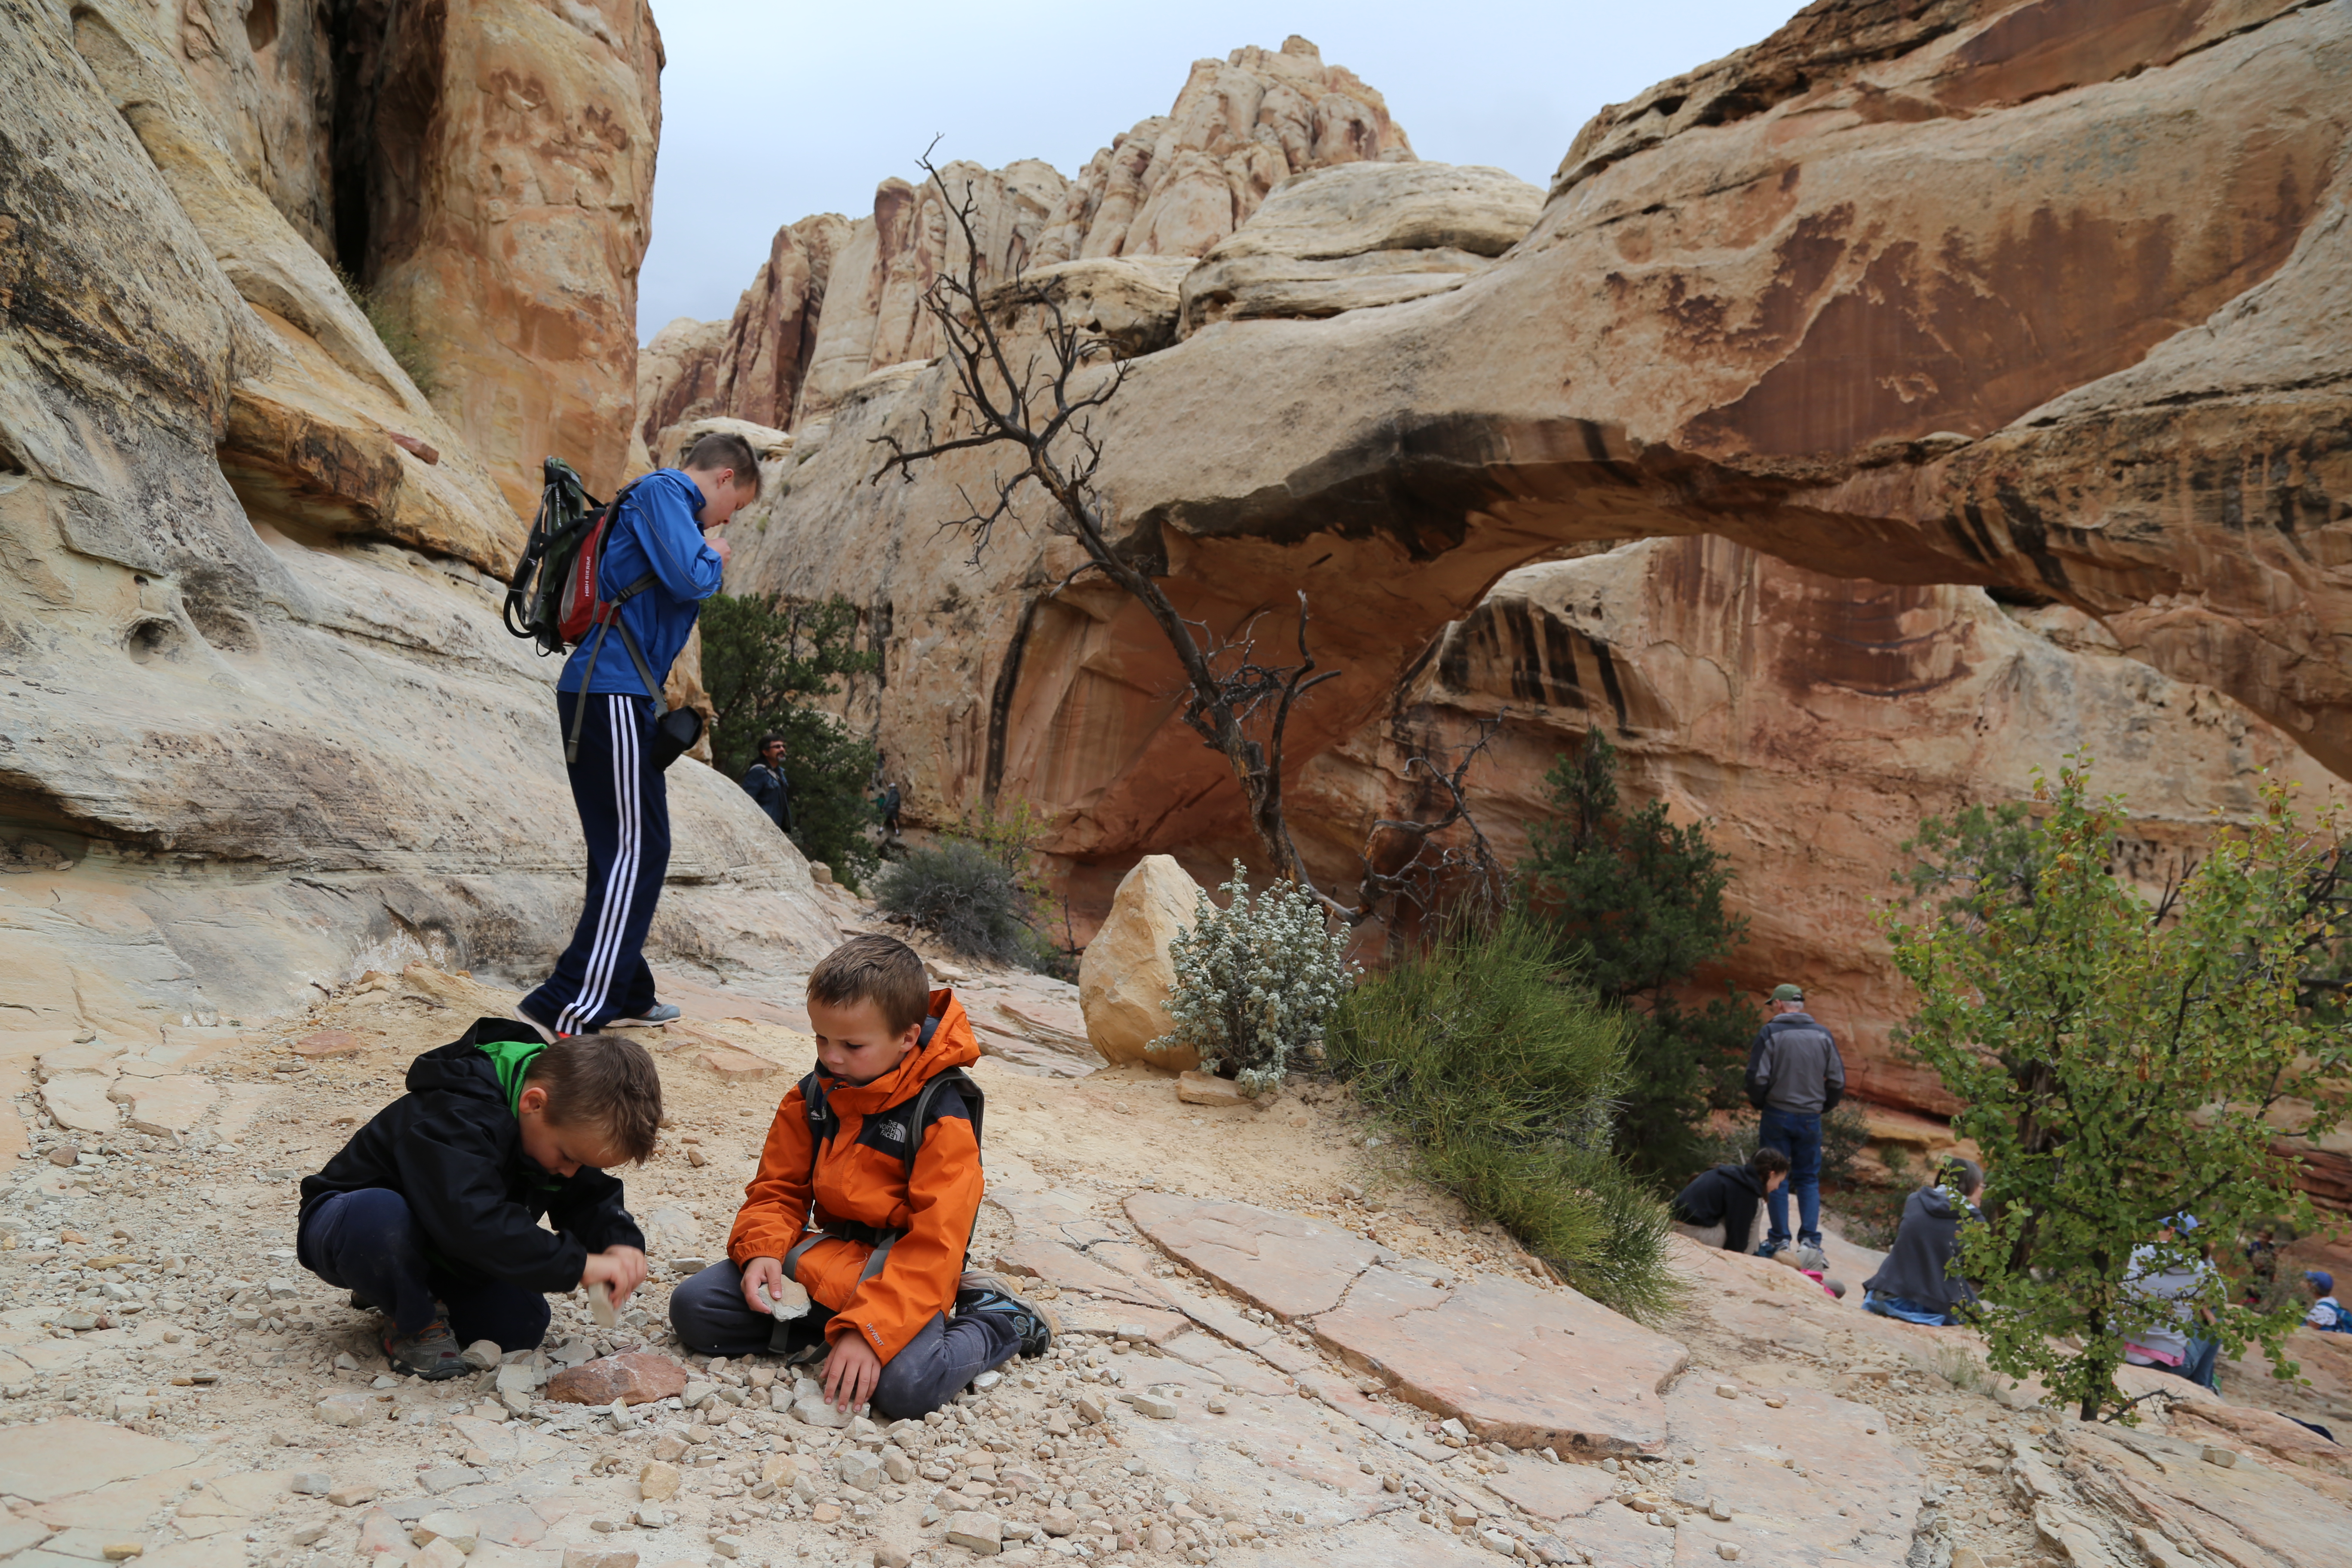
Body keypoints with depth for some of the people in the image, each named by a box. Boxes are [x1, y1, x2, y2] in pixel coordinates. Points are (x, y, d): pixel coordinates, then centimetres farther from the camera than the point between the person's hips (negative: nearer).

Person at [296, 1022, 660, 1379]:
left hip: (437, 1251, 7)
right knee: (379, 1214, -42)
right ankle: (413, 1325, -13)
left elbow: (591, 1196, -1)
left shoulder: (566, 1123, -10)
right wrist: (577, 1264, -48)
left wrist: (621, 1242, -23)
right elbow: (473, 1221, -49)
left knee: (522, 1325, -11)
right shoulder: (456, 1117, -37)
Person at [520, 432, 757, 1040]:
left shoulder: (661, 500, 25)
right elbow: (688, 577, -19)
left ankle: (625, 995, 23)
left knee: (622, 850, 15)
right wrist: (715, 559, 0)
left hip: (603, 693, 10)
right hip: (613, 694, -10)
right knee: (637, 851, -10)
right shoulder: (664, 491, -5)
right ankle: (567, 1009, -13)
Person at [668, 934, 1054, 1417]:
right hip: (833, 1255, 6)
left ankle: (1002, 1325, -3)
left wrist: (869, 1331, -31)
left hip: (901, 1269, -5)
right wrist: (762, 1251, -15)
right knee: (693, 1308, -10)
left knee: (905, 1387, -32)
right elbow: (778, 1189, 8)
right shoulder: (812, 1097, 1)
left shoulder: (942, 1116, -18)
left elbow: (934, 1246, -22)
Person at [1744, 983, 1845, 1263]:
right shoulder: (1822, 1035, 4)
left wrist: (1759, 1104, 7)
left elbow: (1758, 1078, -12)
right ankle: (1811, 1240, 0)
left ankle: (1780, 1241, 6)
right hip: (1811, 1117, 3)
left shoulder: (1770, 1033, -8)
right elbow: (1838, 1081, 5)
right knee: (1809, 1179, 10)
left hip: (1777, 1114, -3)